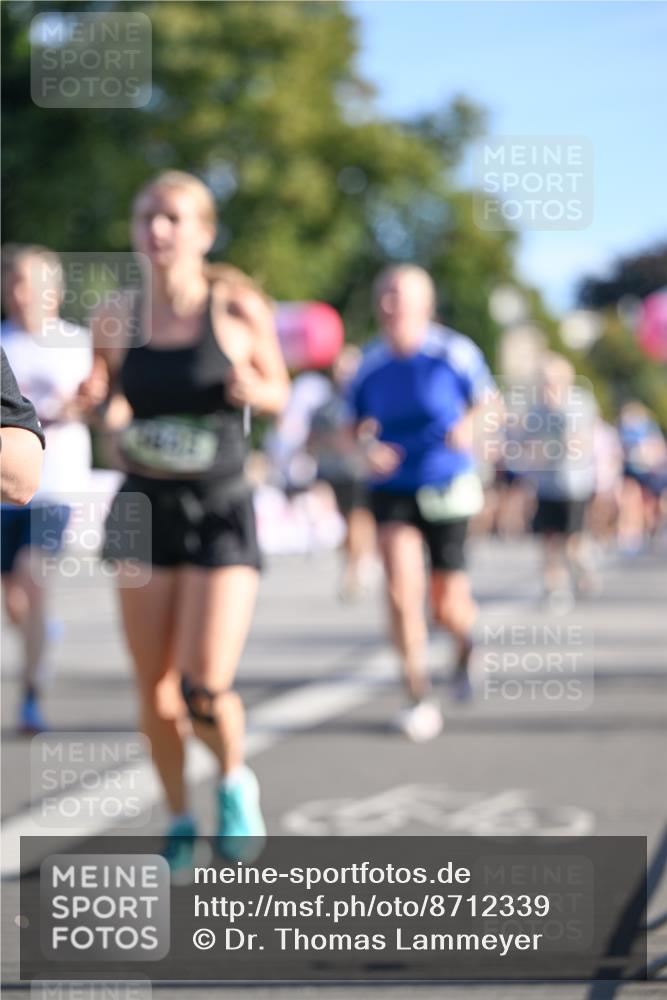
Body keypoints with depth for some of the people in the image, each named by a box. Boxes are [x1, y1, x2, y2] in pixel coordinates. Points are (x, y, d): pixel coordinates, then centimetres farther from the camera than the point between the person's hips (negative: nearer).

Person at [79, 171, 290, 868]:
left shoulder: (239, 308, -4)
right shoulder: (116, 320, 2)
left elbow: (279, 390, 8)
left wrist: (252, 390, -14)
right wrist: (105, 411, -8)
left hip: (221, 511, -3)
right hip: (144, 509, 3)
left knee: (206, 689, -14)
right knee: (155, 692, 4)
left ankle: (235, 780, 19)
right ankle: (178, 822, 27)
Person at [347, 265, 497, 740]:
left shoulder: (455, 353, -9)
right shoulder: (370, 364, 0)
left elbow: (487, 403, 2)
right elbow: (361, 424, 12)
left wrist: (470, 425, -19)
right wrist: (368, 447, -10)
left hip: (447, 489, -2)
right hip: (392, 489, 2)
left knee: (447, 607, 5)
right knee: (401, 586, -19)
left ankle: (465, 638, 44)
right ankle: (420, 698, -10)